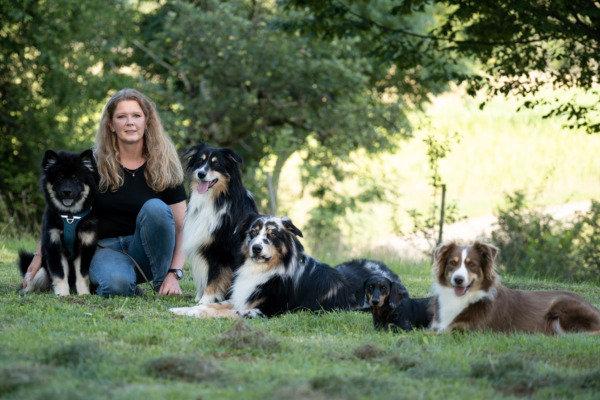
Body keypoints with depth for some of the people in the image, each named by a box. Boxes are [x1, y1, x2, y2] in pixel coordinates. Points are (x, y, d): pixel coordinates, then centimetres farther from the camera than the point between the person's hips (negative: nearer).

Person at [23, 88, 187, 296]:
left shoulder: (164, 168, -1)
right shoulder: (95, 164, -1)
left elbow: (181, 229, -1)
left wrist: (174, 274, -15)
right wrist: (40, 255, 1)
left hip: (144, 249, 1)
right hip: (106, 247, -1)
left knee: (155, 208, -30)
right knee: (116, 285, -36)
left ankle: (162, 284, -13)